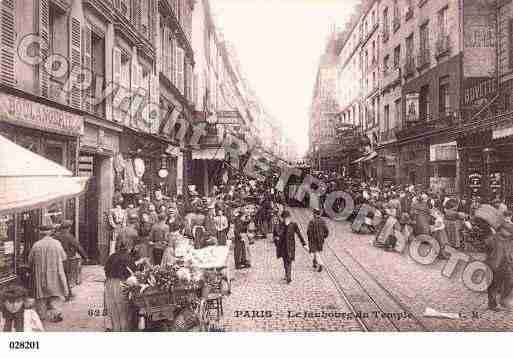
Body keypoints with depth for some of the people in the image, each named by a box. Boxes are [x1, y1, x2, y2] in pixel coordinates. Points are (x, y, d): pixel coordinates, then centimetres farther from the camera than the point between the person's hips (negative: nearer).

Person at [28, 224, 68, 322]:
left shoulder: (36, 245, -7)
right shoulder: (57, 243, -9)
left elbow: (30, 261, 3)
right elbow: (64, 257, 0)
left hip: (40, 275, 1)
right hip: (54, 274, -1)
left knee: (42, 296, 14)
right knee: (55, 293, 9)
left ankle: (42, 315, 21)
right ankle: (56, 311, -5)